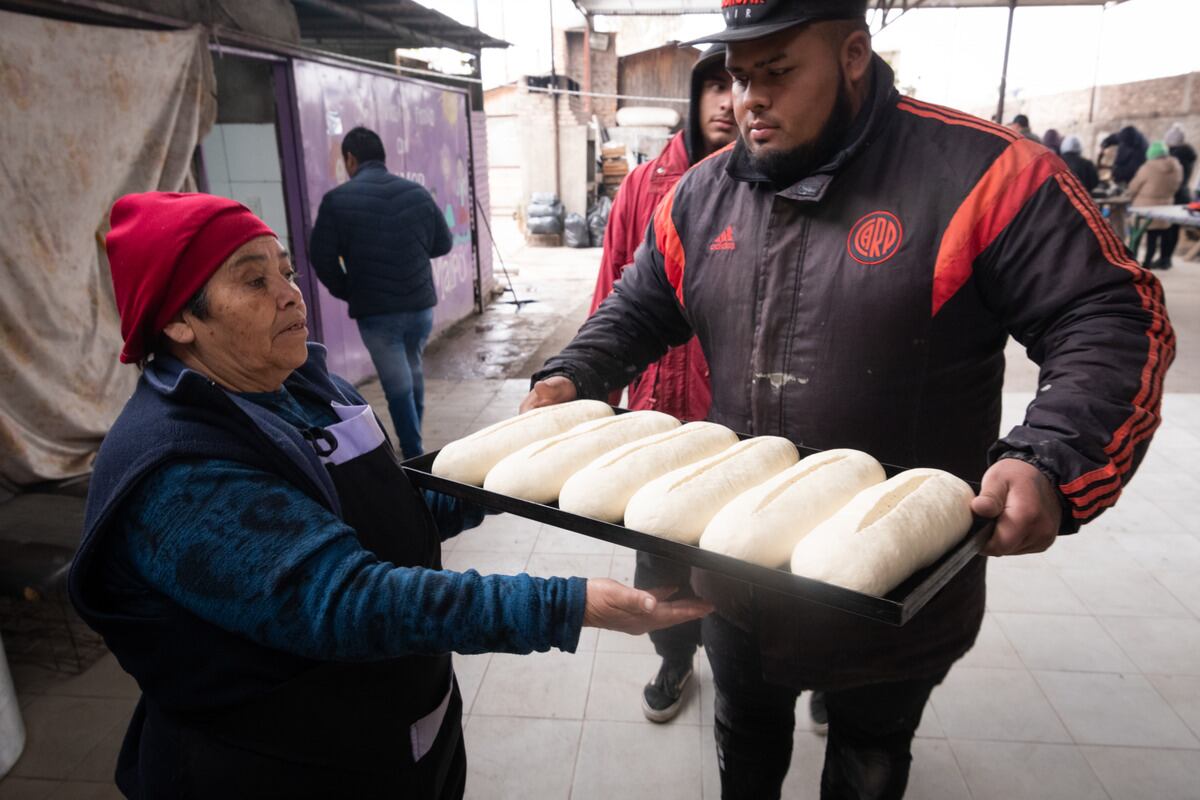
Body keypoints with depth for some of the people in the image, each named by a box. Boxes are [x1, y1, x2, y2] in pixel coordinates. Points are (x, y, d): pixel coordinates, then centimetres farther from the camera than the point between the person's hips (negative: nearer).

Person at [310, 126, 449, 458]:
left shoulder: (337, 199, -7)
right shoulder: (417, 192, 2)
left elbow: (321, 257, -8)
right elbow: (444, 244, 10)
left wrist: (346, 292, 8)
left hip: (374, 310, -4)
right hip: (420, 305, 4)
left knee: (398, 386, 5)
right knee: (413, 373, 24)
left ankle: (414, 458, 8)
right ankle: (414, 444, 36)